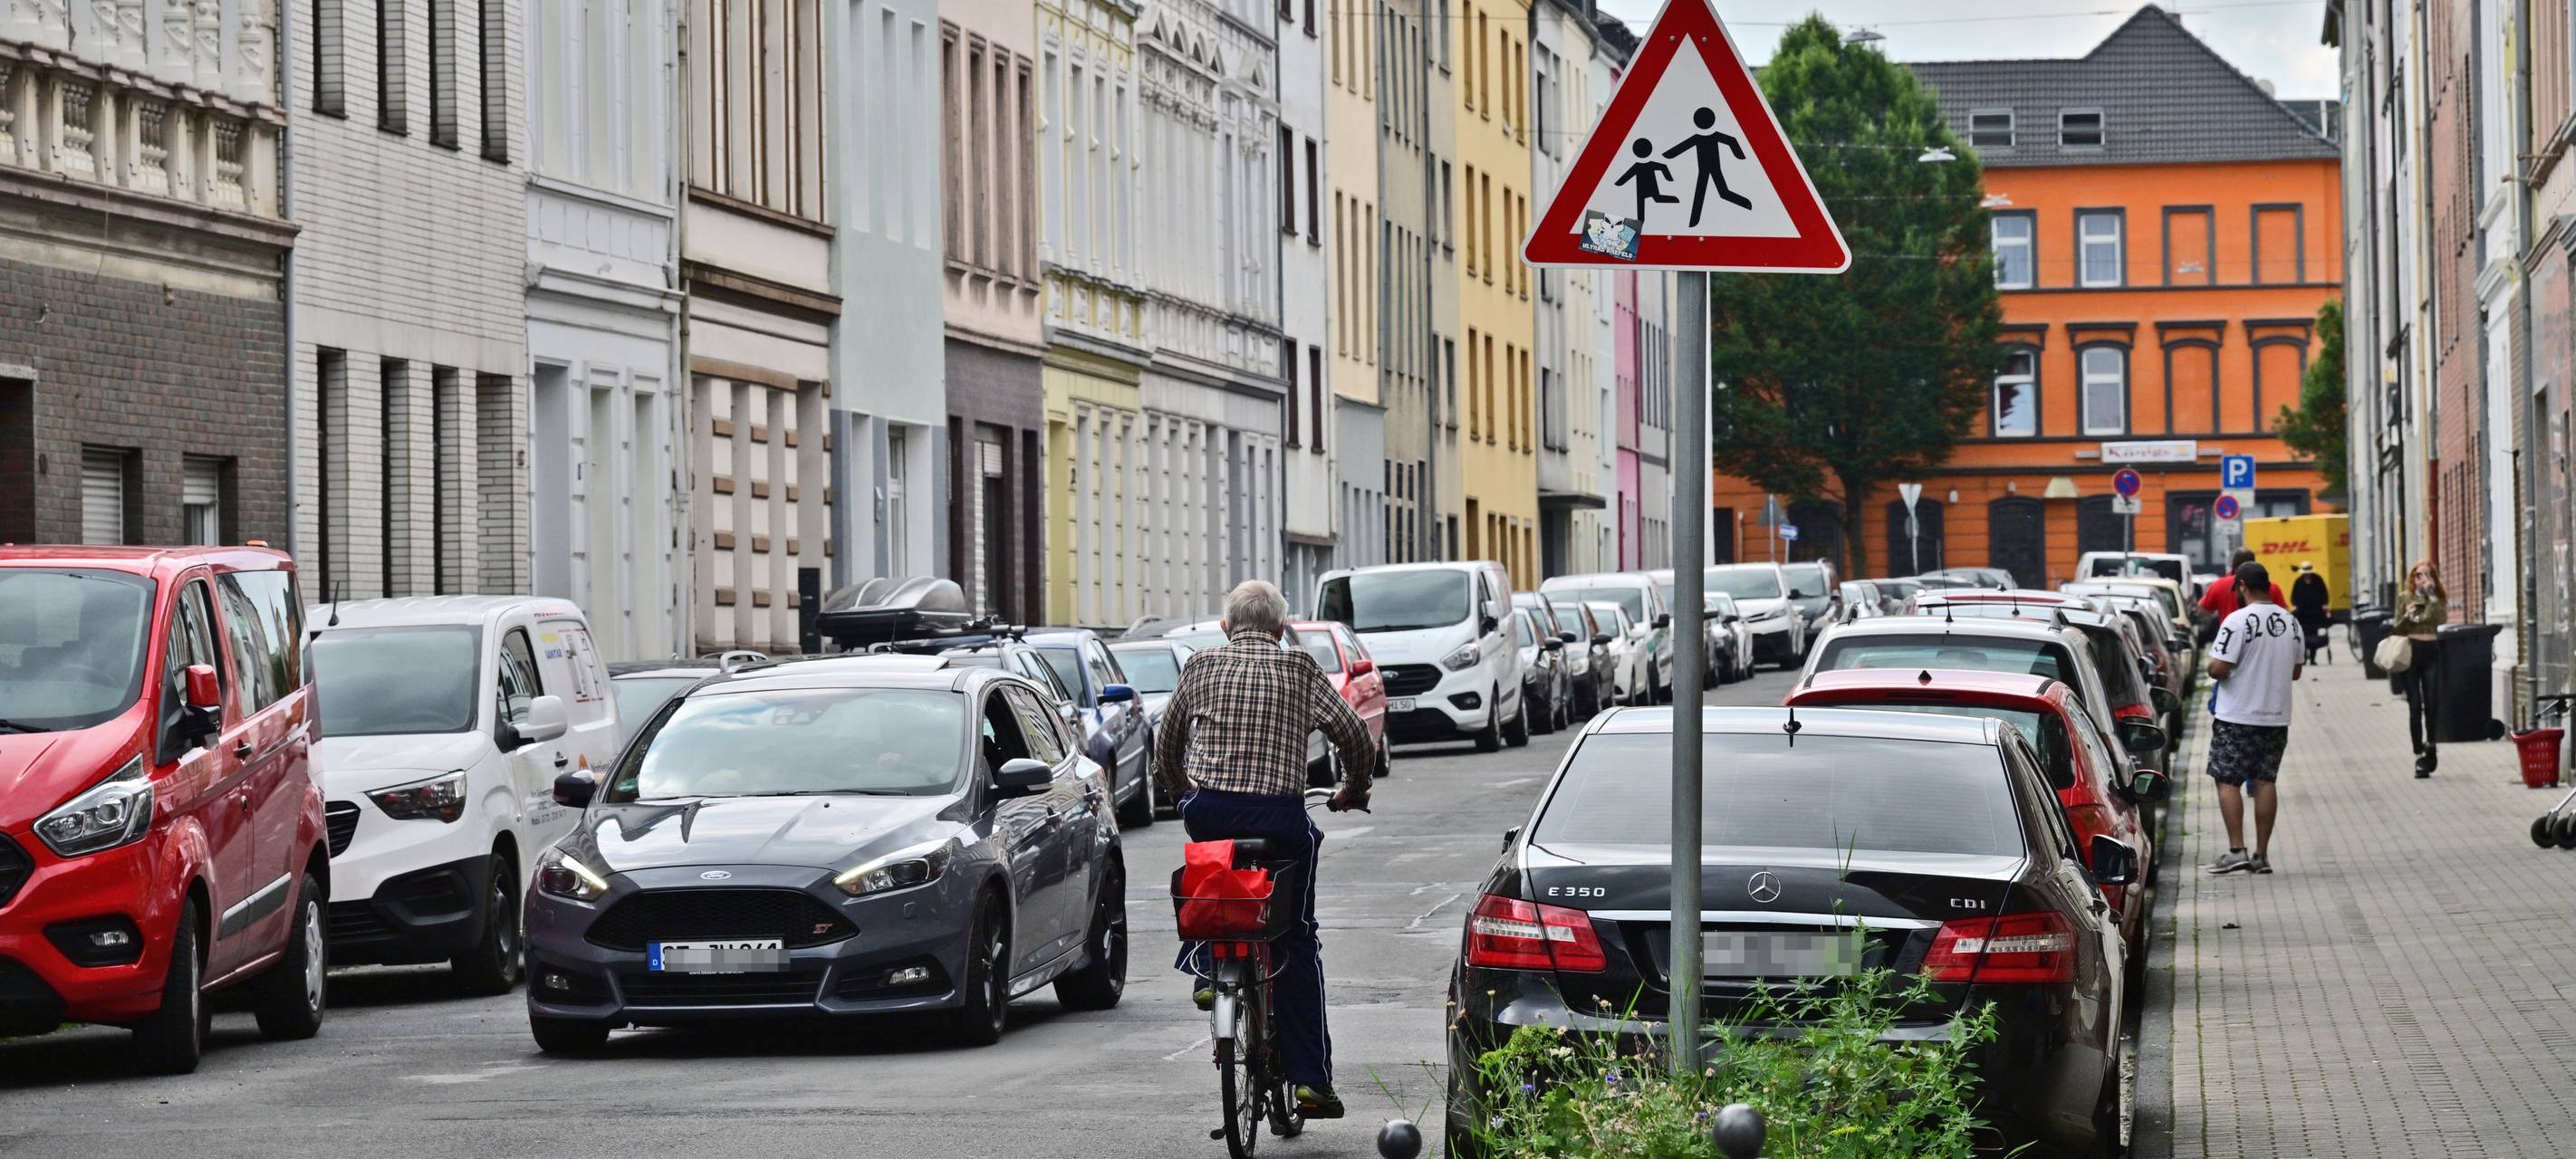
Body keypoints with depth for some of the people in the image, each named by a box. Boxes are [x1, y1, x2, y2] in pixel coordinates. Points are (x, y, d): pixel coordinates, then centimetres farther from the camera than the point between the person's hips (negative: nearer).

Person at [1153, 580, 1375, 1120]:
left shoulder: (1202, 665, 12)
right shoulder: (1298, 667, 8)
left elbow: (1166, 743, 19)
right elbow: (1354, 736, 4)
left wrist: (1178, 789, 37)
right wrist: (1354, 790, 22)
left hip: (1206, 811, 1)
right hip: (1280, 815, -1)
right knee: (1298, 941, 11)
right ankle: (1311, 1079, 5)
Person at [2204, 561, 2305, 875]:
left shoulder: (2238, 621, -16)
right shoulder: (2291, 622, 5)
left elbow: (2219, 669, -18)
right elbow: (2295, 671, 14)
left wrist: (2210, 663, 3)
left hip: (2237, 717, -6)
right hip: (2277, 716, 6)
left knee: (2228, 781, 2)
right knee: (2265, 782, 9)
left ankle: (2236, 851, -7)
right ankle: (2262, 855, 8)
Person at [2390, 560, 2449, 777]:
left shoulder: (2439, 599, 7)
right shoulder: (2405, 600, 7)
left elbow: (2440, 618, -13)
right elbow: (2396, 630, 7)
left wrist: (2431, 593, -13)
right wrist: (2407, 617, -11)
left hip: (2431, 653, 0)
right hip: (2411, 651, 0)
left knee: (2432, 704, -3)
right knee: (2415, 706, -3)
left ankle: (2430, 746, 22)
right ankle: (2419, 755, -2)